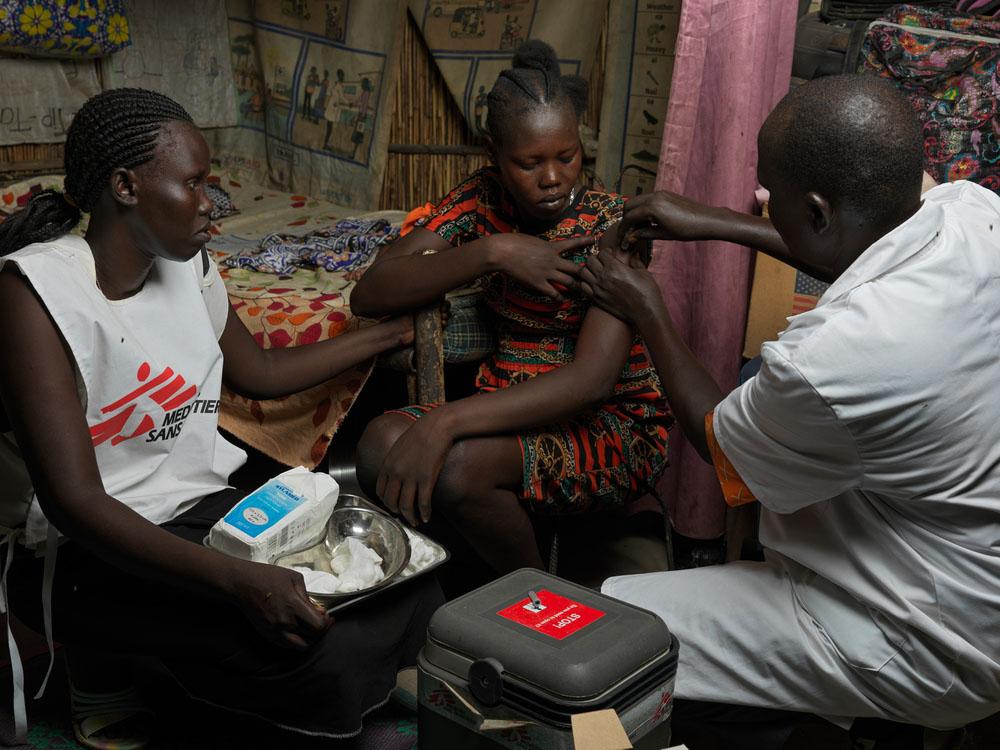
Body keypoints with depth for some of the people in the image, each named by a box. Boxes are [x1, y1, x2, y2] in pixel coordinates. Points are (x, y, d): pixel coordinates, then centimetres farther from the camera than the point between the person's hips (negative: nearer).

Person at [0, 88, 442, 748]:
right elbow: (74, 500, -25)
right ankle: (101, 672, -1)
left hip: (206, 507, 8)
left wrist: (393, 332, 22)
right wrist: (239, 580, -35)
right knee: (315, 654, -29)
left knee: (414, 587, -9)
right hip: (88, 550, -8)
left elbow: (260, 371, 22)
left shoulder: (187, 263, 5)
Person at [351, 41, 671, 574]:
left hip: (616, 424, -4)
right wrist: (491, 251, -20)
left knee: (459, 465, -32)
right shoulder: (483, 200, 1)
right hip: (512, 406, 4)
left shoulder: (610, 225, -12)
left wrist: (443, 422, -36)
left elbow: (593, 378, -26)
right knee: (381, 445, -24)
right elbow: (370, 294, -7)